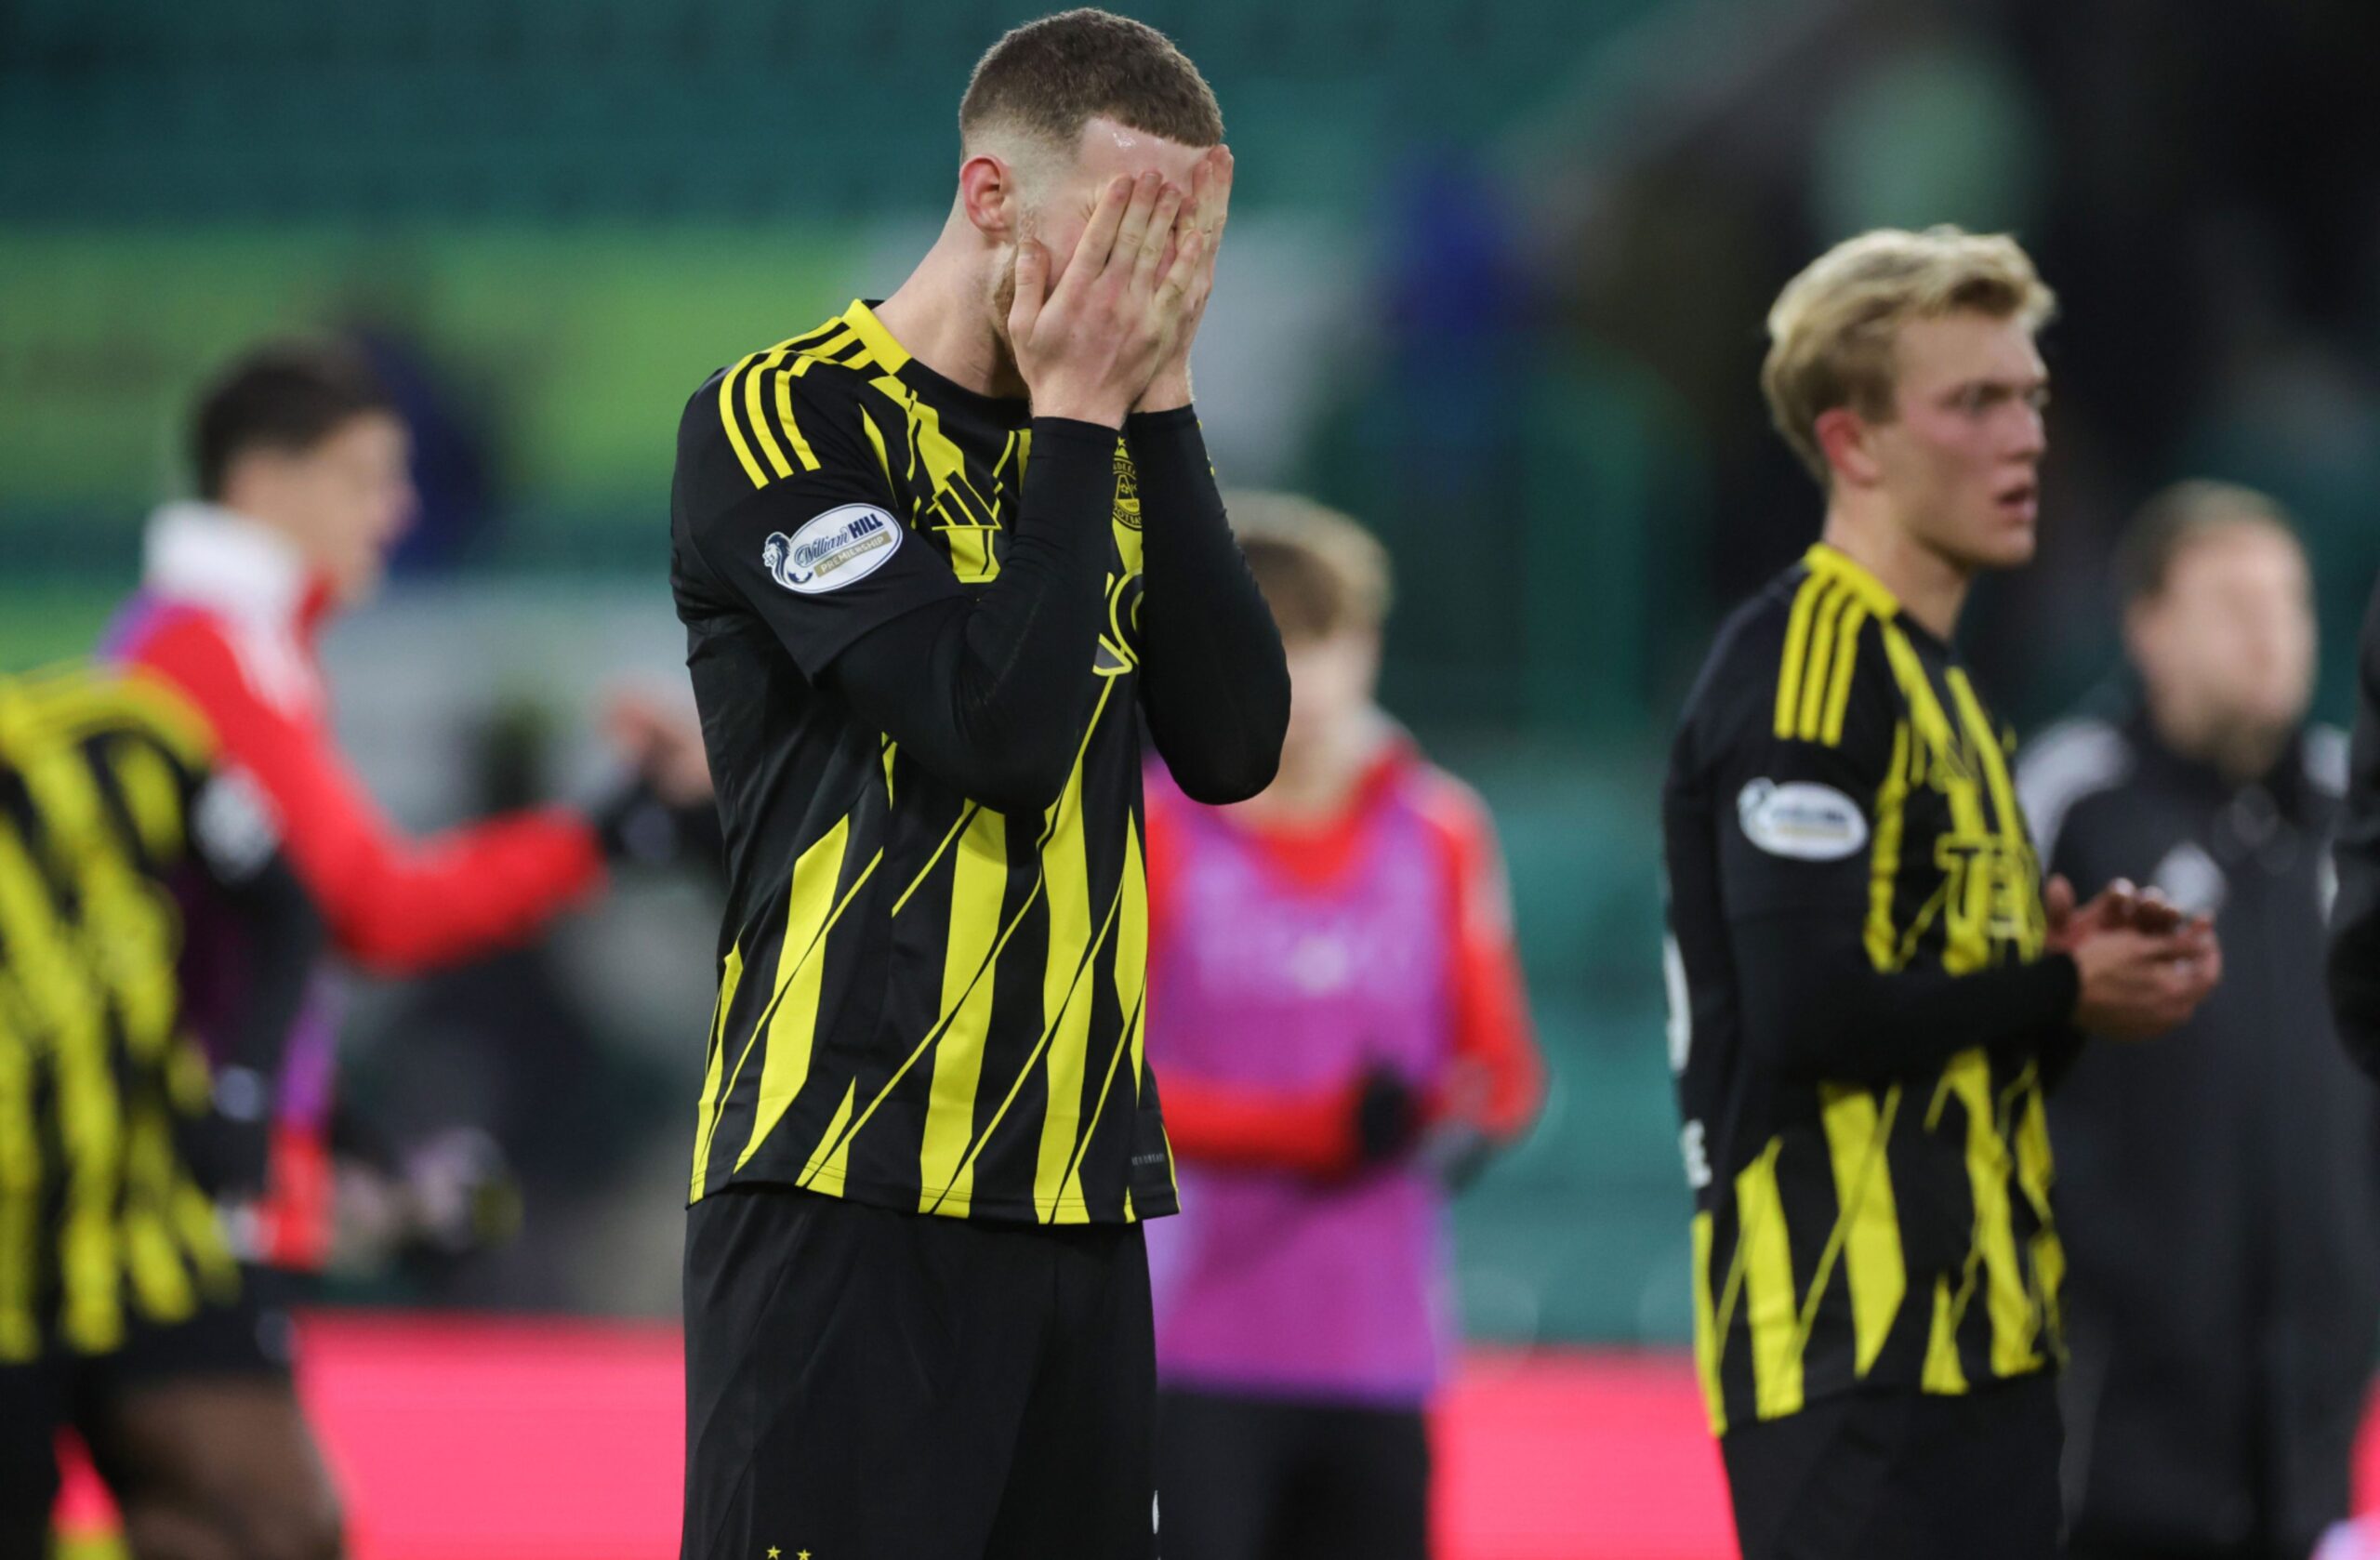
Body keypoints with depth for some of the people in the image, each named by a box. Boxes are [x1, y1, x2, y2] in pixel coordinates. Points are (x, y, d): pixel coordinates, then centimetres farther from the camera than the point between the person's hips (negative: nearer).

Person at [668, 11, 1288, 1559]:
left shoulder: (1100, 446, 15)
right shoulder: (782, 423, -7)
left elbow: (1235, 744, 2)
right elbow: (999, 731, -17)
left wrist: (1156, 404, -1)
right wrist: (1078, 414, -8)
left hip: (1078, 1191, 7)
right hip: (852, 1194, -6)